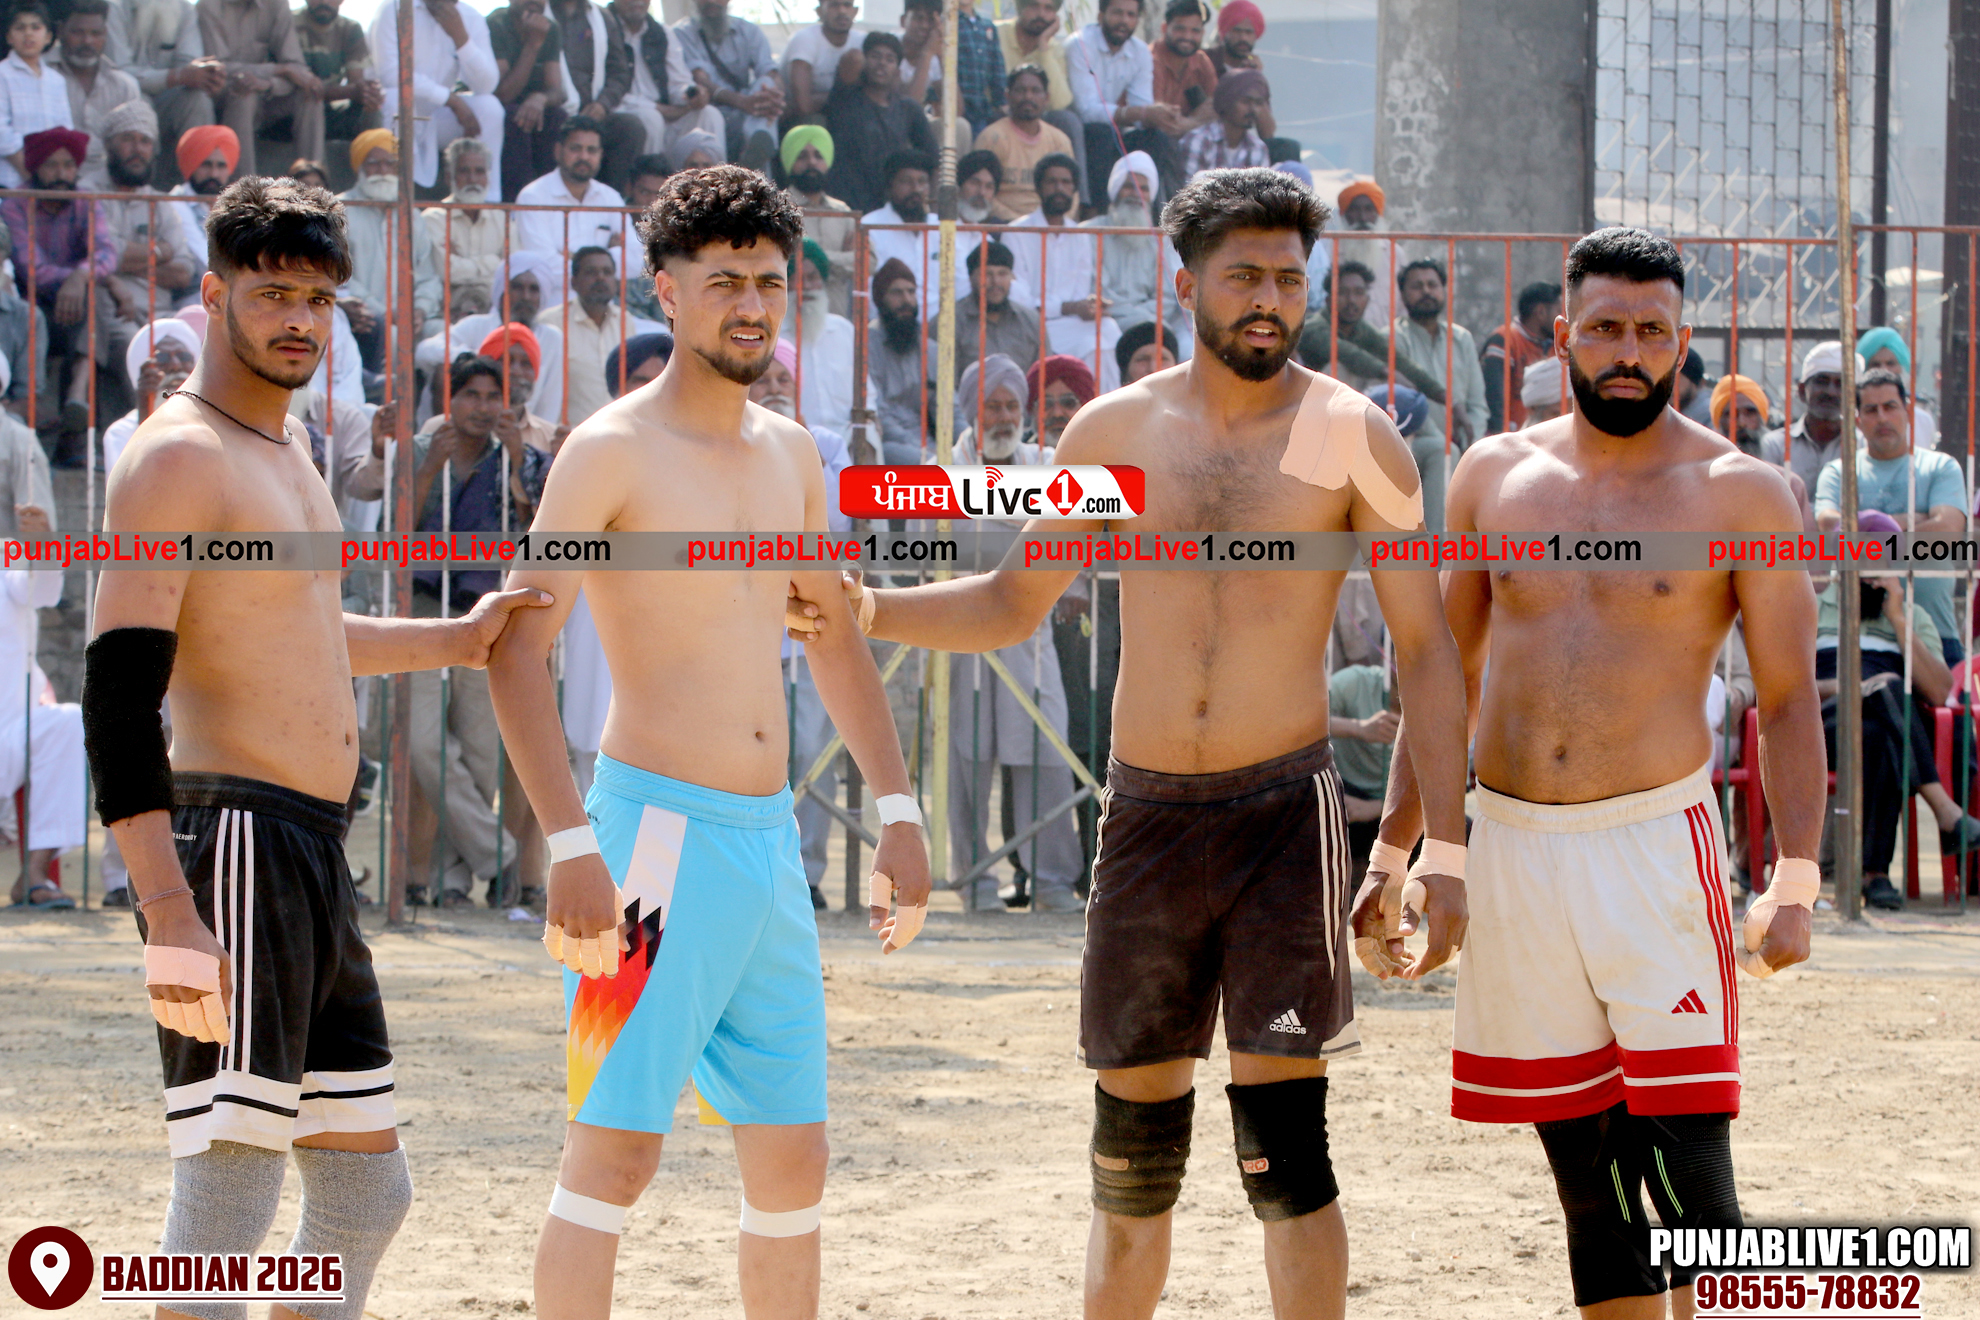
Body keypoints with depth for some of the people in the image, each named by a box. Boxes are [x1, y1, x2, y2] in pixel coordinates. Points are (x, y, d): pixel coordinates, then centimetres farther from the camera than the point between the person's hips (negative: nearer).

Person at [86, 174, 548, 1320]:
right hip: (234, 846, -10)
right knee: (227, 1201, -13)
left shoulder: (286, 446, 18)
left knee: (367, 1196, 14)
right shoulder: (179, 457, -11)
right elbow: (118, 694, -19)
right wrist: (167, 913, -27)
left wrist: (454, 641, 32)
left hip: (316, 856, 10)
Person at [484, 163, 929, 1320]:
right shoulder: (612, 452, -8)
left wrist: (897, 810, 18)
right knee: (616, 1148, -10)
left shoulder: (790, 453, 14)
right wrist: (572, 848, -21)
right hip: (658, 832, -7)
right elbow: (518, 649, -14)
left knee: (794, 1160, 9)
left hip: (772, 837, 7)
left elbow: (835, 635, 25)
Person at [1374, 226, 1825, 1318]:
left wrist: (1794, 883, -13)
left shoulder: (1738, 493, -1)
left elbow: (1789, 702, -2)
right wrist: (1395, 851, 13)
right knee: (1588, 1182, 6)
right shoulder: (1494, 476, 9)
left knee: (1687, 1172, -12)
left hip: (1658, 847, -3)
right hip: (1511, 851, 4)